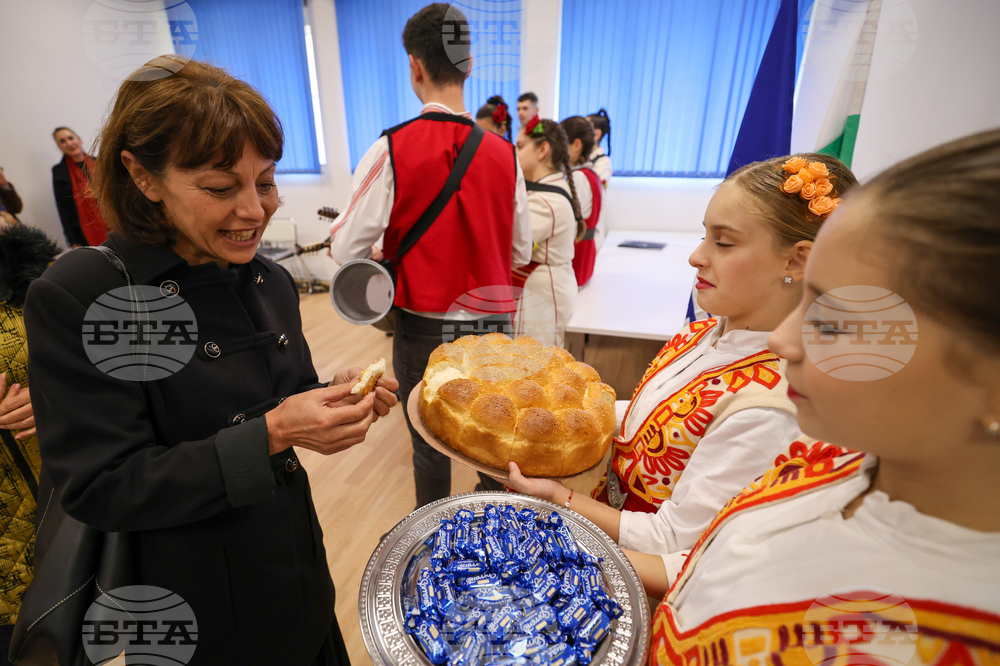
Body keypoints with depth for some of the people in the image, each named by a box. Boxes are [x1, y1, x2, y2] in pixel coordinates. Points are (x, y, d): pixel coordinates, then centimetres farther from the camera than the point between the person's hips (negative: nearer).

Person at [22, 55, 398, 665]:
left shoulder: (271, 282, -3)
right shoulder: (75, 300, -20)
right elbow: (99, 489, -20)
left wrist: (338, 399, -14)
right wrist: (270, 435, -30)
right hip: (194, 600, -4)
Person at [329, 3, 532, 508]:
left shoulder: (391, 149, -11)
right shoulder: (503, 152, -1)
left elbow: (347, 250, -10)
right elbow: (521, 252, 6)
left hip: (424, 328, -3)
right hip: (491, 322, 4)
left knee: (429, 447, 16)